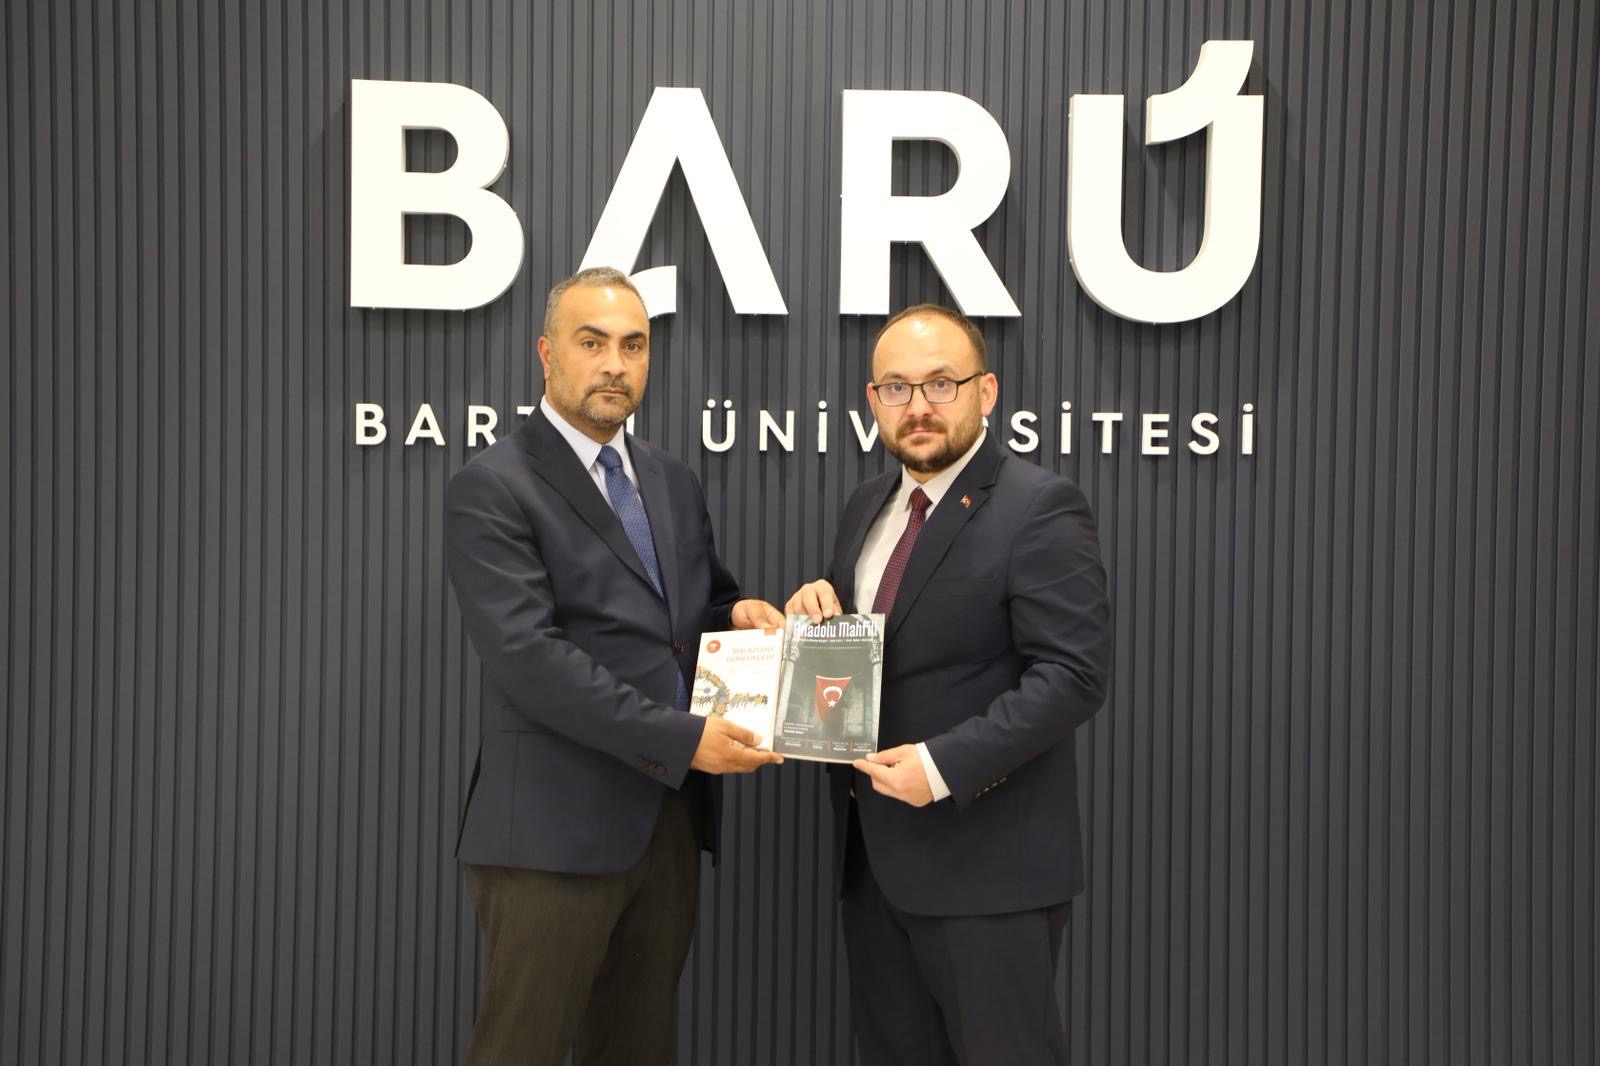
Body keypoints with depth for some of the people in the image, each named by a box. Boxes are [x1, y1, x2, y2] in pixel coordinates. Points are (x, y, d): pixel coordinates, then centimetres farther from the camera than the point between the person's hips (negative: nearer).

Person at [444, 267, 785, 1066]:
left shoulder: (672, 482, 14)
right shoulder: (492, 488, -9)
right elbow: (527, 656, -19)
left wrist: (737, 613, -2)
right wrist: (679, 739, -21)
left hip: (670, 817, 7)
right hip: (556, 828, -7)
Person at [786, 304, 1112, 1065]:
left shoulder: (1039, 508, -12)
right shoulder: (867, 506, 13)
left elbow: (1072, 675, -19)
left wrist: (945, 764, -25)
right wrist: (814, 614, -2)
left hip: (984, 858, -7)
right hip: (872, 850, 7)